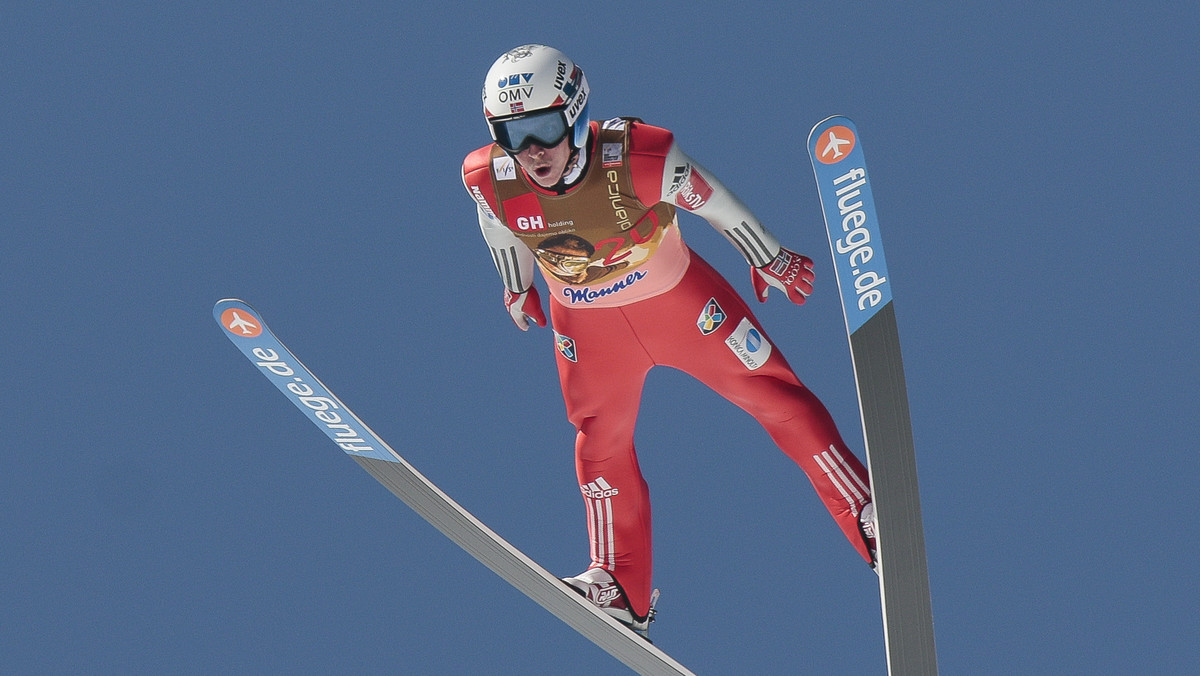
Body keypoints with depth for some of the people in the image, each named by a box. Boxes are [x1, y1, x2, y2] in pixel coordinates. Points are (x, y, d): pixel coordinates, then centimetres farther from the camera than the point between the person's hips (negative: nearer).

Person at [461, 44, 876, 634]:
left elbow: (716, 204, -17)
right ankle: (621, 592, 30)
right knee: (600, 443, 13)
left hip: (679, 299, -3)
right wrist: (518, 286, 17)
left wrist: (769, 259, -2)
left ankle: (871, 518, 16)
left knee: (773, 395, 2)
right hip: (586, 321, 3)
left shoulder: (639, 158, -36)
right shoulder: (490, 181, -27)